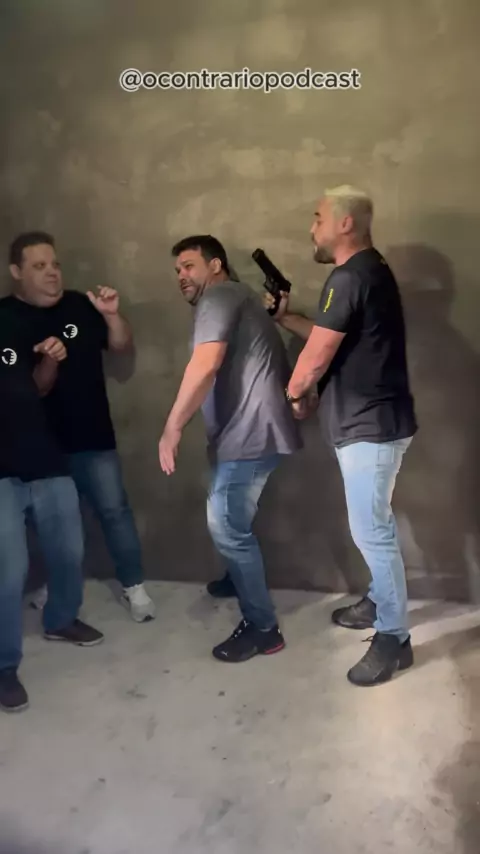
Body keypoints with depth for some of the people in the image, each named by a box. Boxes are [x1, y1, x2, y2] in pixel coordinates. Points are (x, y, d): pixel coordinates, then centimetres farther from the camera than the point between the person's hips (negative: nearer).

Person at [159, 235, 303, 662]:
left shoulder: (218, 296, -9)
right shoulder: (238, 298, 25)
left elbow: (204, 365, -23)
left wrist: (172, 428, -21)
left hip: (251, 432, -11)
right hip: (252, 429, 11)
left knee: (227, 526, -6)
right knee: (231, 518, 24)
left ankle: (263, 628, 5)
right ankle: (242, 580, 46)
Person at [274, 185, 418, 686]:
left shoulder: (349, 277, -19)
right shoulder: (369, 271, 15)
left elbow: (317, 357, -17)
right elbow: (332, 340, 21)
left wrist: (291, 394, 2)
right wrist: (284, 317, 15)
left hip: (370, 425, -11)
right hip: (372, 420, 11)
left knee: (370, 531, -3)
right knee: (374, 525, 21)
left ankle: (393, 638, 9)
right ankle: (381, 601, 37)